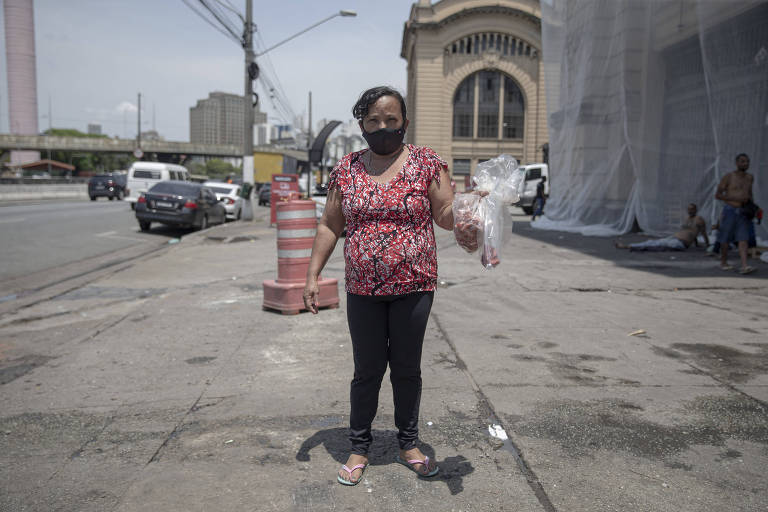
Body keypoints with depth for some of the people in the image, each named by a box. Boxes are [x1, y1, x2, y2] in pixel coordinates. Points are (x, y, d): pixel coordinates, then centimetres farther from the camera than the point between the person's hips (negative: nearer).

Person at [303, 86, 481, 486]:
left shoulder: (426, 163, 0)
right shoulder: (346, 169, 5)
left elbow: (445, 213, -4)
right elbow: (329, 226, 8)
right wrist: (312, 276, 3)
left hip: (413, 288, -1)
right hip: (363, 291, 1)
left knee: (407, 368, 11)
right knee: (367, 369, 9)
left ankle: (408, 444, 30)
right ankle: (359, 447, 27)